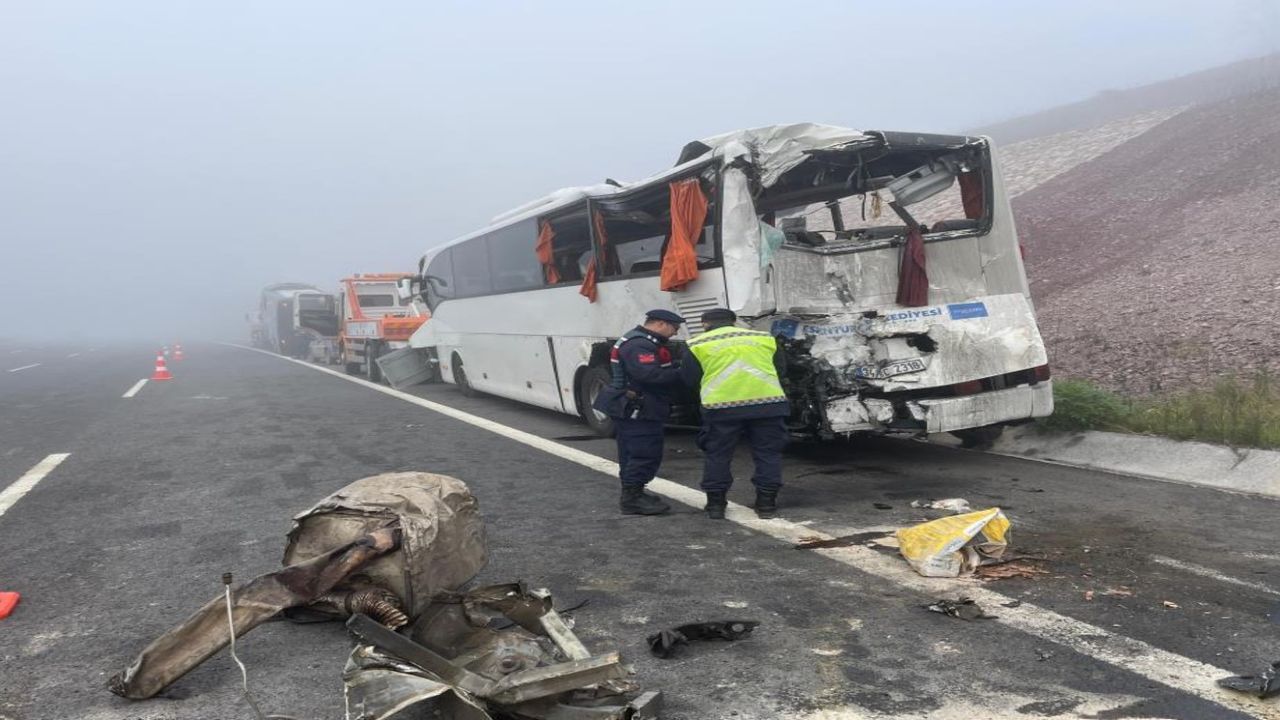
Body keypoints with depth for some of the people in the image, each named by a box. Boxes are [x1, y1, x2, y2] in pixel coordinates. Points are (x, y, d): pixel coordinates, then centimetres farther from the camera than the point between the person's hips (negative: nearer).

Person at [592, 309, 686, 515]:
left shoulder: (647, 342, 17)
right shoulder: (638, 345, -21)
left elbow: (663, 369, 16)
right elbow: (649, 374, -32)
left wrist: (679, 367, 0)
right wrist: (682, 374, -25)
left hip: (634, 409, 11)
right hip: (636, 410, -11)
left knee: (632, 452, 16)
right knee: (646, 454, -8)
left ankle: (632, 494, 26)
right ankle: (632, 499, -3)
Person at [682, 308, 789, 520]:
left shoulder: (698, 345, 6)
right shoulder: (765, 338, 13)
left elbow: (688, 380, 9)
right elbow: (781, 369, 20)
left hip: (721, 407, -1)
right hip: (768, 403, 1)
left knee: (717, 456, 12)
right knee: (768, 454, 12)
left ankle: (715, 504, 17)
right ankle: (766, 503, 14)